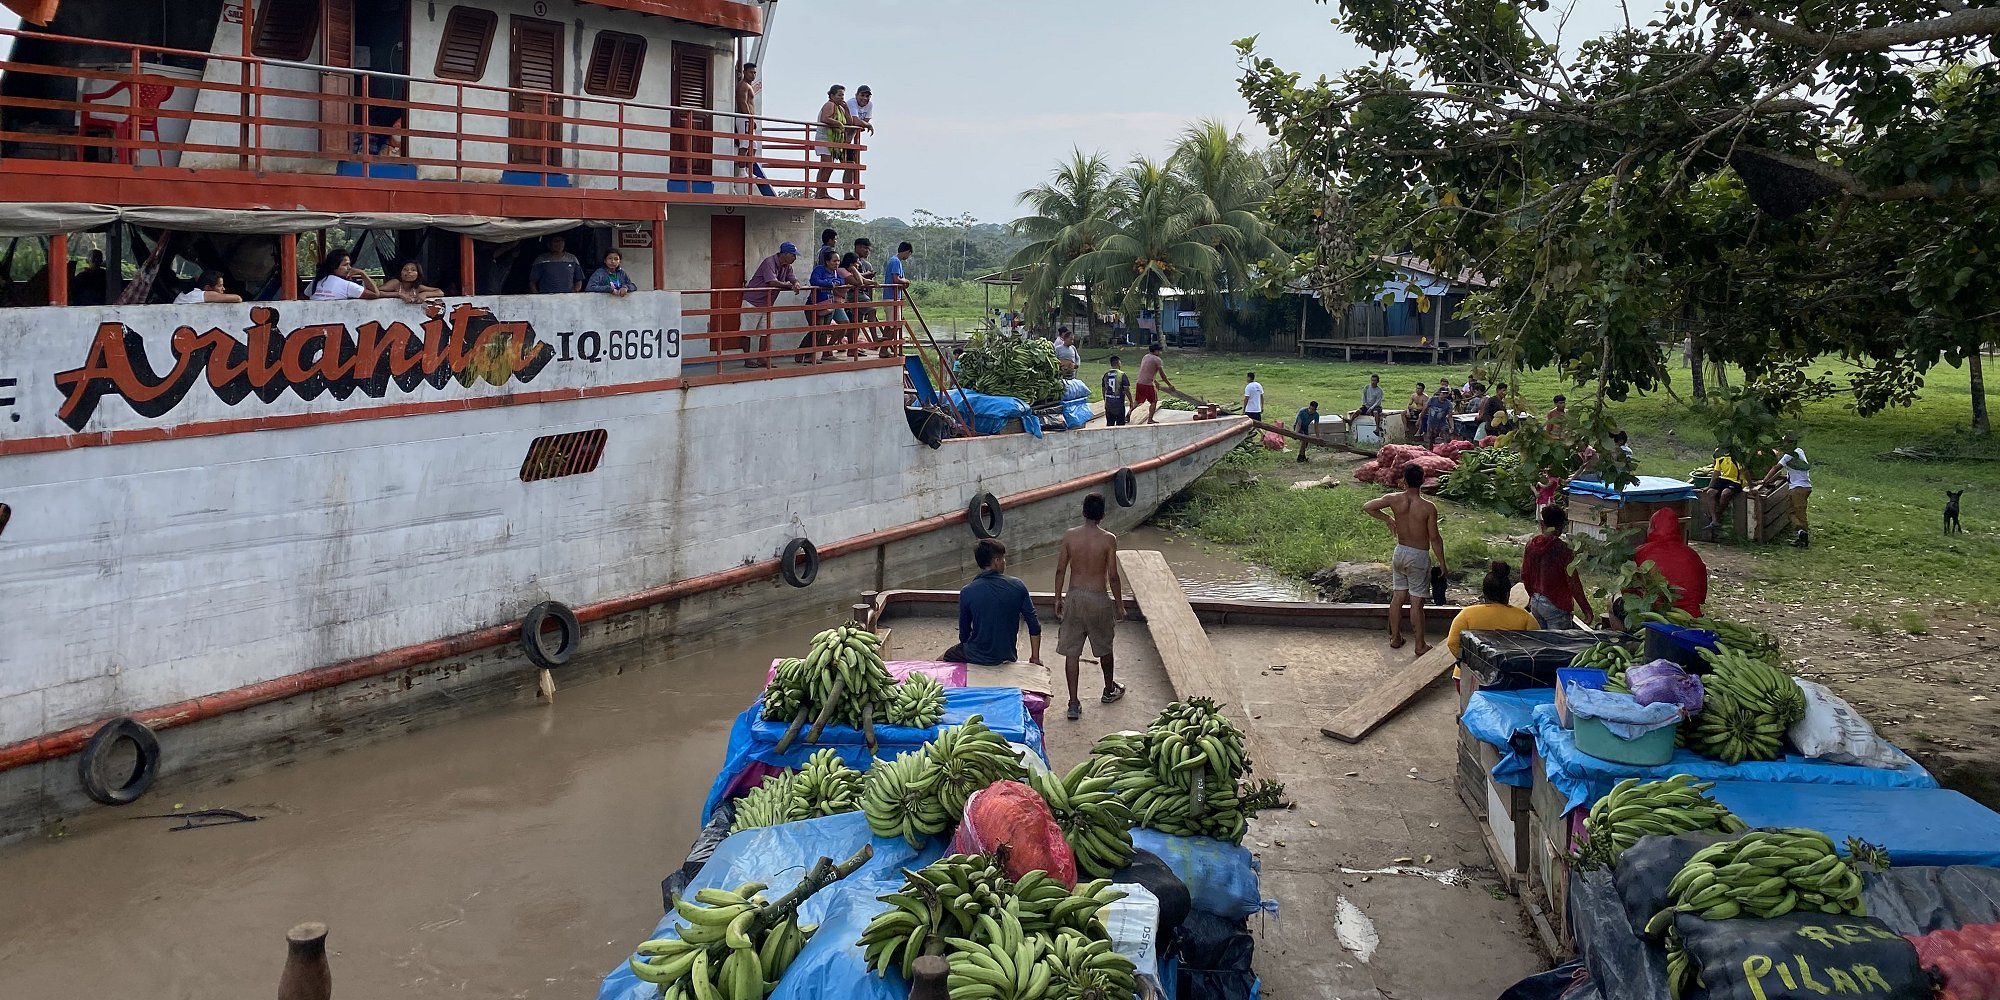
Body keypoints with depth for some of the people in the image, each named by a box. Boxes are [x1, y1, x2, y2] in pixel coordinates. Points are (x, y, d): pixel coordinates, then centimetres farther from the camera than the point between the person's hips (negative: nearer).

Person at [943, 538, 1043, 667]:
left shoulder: (967, 593, -14)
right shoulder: (1017, 587, -10)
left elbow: (964, 634, -4)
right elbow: (1034, 626, -6)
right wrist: (1035, 658, 6)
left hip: (977, 658, -3)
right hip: (1007, 657, 3)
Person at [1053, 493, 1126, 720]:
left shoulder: (1069, 536, -5)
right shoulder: (1108, 539, -12)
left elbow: (1060, 570, -1)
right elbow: (1112, 576, -10)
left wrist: (1058, 599, 11)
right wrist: (1120, 605, 1)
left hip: (1074, 597, 1)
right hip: (1098, 598, -1)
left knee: (1071, 651, 5)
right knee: (1104, 647, 20)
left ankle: (1074, 704, 1)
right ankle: (1109, 690, 40)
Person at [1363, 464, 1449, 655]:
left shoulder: (1394, 500, -10)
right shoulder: (1428, 508, -19)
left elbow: (1367, 507, -2)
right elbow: (1434, 538, -14)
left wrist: (1387, 519, 12)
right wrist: (1441, 562, -2)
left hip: (1400, 553, 4)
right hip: (1419, 556, -4)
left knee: (1399, 597, 17)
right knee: (1416, 602, 3)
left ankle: (1395, 638, 27)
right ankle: (1420, 645, 14)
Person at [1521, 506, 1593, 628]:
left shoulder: (1531, 544, -1)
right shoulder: (1564, 550, -18)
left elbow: (1525, 577, 8)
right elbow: (1573, 583, -16)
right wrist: (1586, 609, -6)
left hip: (1535, 603, 6)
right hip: (1557, 606, -6)